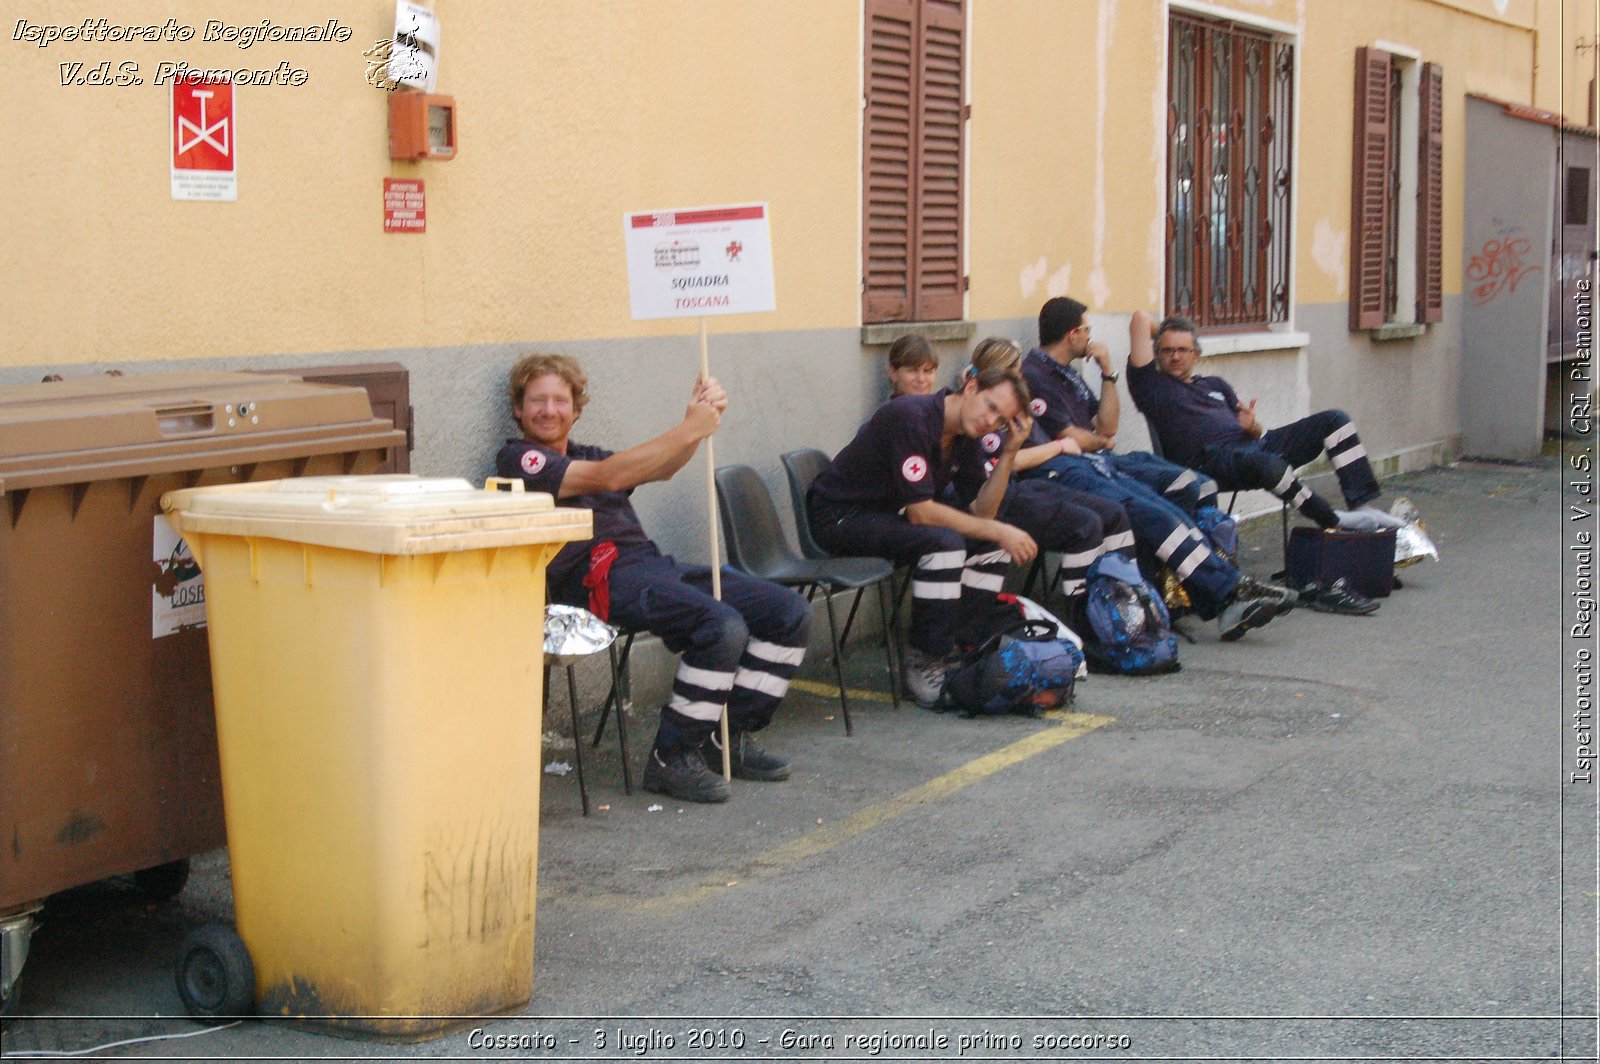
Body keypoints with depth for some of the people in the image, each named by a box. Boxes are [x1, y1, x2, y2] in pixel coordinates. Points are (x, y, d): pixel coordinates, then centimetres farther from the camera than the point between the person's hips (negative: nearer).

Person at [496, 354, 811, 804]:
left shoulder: (586, 455, 29)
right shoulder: (518, 460, 3)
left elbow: (662, 468, 12)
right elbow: (607, 477, -11)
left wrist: (702, 418, -7)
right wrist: (689, 429, -12)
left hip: (655, 564, 9)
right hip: (605, 579, -8)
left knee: (791, 613, -2)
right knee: (723, 626, -30)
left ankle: (729, 737, 7)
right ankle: (670, 758, -16)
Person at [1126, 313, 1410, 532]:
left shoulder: (1215, 385, 30)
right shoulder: (1151, 385, 10)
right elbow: (1141, 318, 5)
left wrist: (1252, 427, -1)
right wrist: (1157, 336, 26)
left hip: (1249, 443, 8)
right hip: (1211, 457, -8)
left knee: (1335, 420, -3)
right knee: (1267, 463, -41)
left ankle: (1363, 506, -13)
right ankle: (1333, 522, -23)